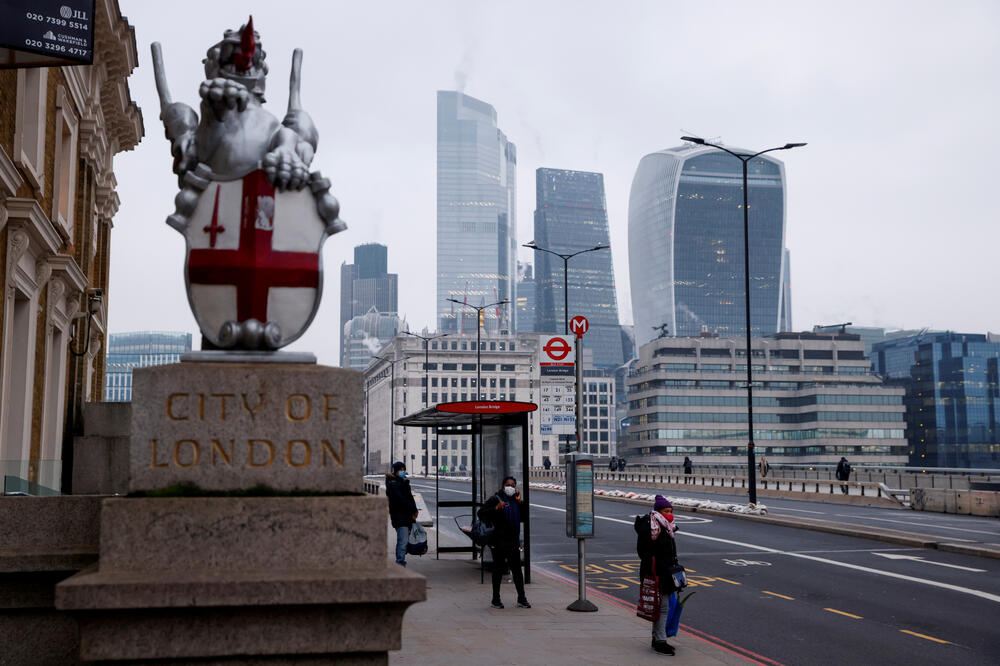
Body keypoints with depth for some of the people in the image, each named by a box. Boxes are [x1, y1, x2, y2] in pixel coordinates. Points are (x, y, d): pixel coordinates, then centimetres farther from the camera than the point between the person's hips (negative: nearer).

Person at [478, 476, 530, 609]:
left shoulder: (515, 500, 13)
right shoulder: (495, 499, -3)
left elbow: (523, 518, 9)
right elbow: (481, 513, -10)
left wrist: (520, 503, 0)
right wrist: (496, 508, -23)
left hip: (513, 541, 5)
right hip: (499, 542, -5)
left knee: (517, 570, 6)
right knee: (498, 569, 2)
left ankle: (521, 599, 12)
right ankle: (495, 600, 11)